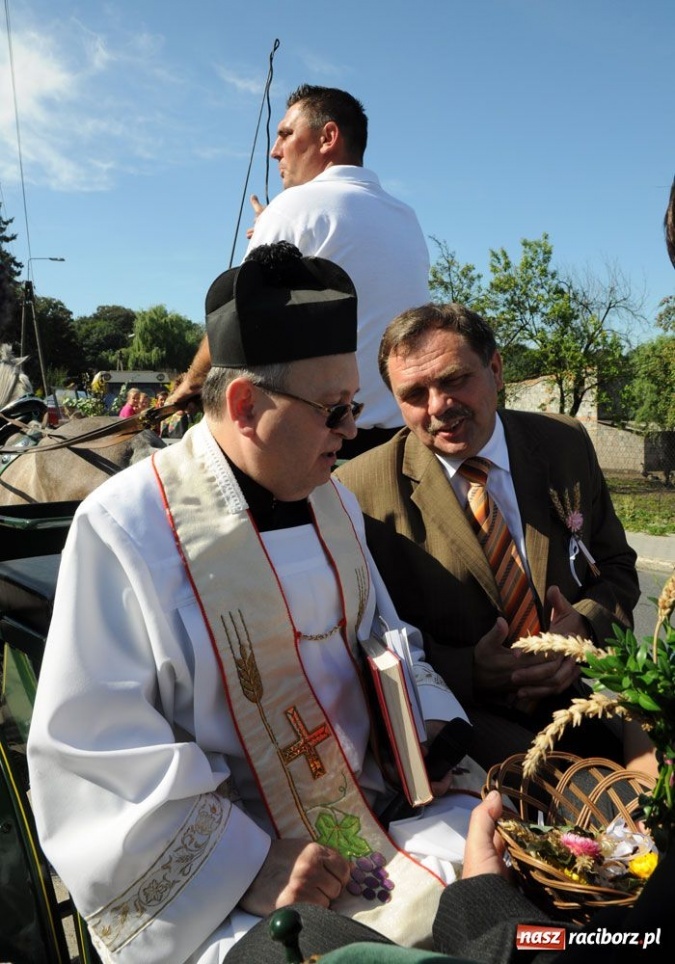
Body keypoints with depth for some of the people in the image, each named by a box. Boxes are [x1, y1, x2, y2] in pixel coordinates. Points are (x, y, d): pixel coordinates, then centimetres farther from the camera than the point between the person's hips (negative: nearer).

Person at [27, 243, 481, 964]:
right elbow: (95, 749, -16)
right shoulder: (126, 526, -16)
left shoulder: (332, 503, 5)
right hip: (219, 875, -6)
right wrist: (252, 867, -20)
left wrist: (425, 725, -3)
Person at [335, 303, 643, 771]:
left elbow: (616, 566, 12)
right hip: (462, 717, -4)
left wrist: (585, 624, -10)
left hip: (580, 695, 5)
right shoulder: (359, 491, -9)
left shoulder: (566, 444, 3)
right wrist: (469, 672, -19)